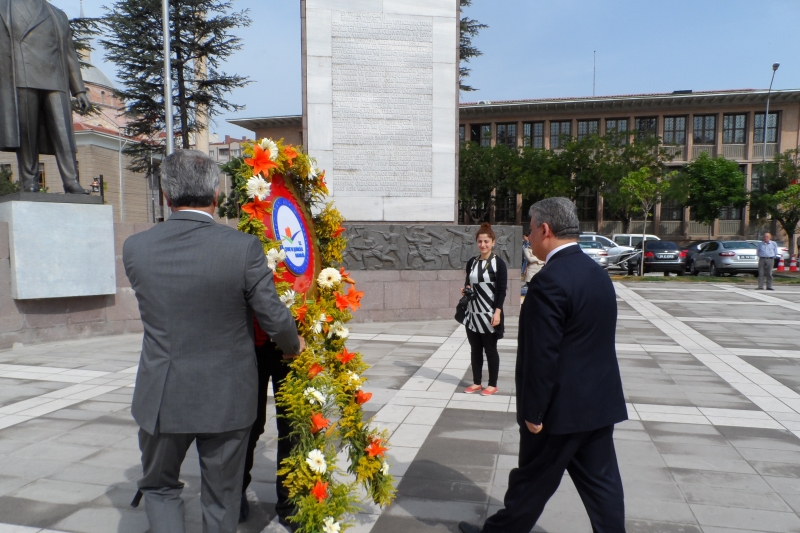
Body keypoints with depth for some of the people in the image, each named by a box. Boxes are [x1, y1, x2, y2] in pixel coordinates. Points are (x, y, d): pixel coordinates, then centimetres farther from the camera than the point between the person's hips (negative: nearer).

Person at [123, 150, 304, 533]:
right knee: (221, 498, 19)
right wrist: (294, 345, 11)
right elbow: (274, 318, -11)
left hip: (163, 398, 1)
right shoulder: (244, 247, -17)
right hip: (227, 398, -1)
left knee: (159, 487, 25)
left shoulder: (135, 248, -8)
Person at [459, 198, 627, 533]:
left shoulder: (549, 281, -22)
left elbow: (542, 356, -22)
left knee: (532, 481, 10)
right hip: (599, 399, 8)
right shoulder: (598, 273, 7)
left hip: (562, 406, -8)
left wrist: (533, 411, -13)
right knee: (600, 481, 16)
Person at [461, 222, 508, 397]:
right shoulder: (471, 263, 8)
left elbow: (501, 291, -10)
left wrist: (497, 312, -18)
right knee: (475, 349, 11)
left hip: (489, 314, -5)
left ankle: (493, 384, 16)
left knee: (490, 350, 4)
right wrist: (466, 290, -4)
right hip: (473, 313, 5)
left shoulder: (498, 263, -7)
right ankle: (477, 382, 23)